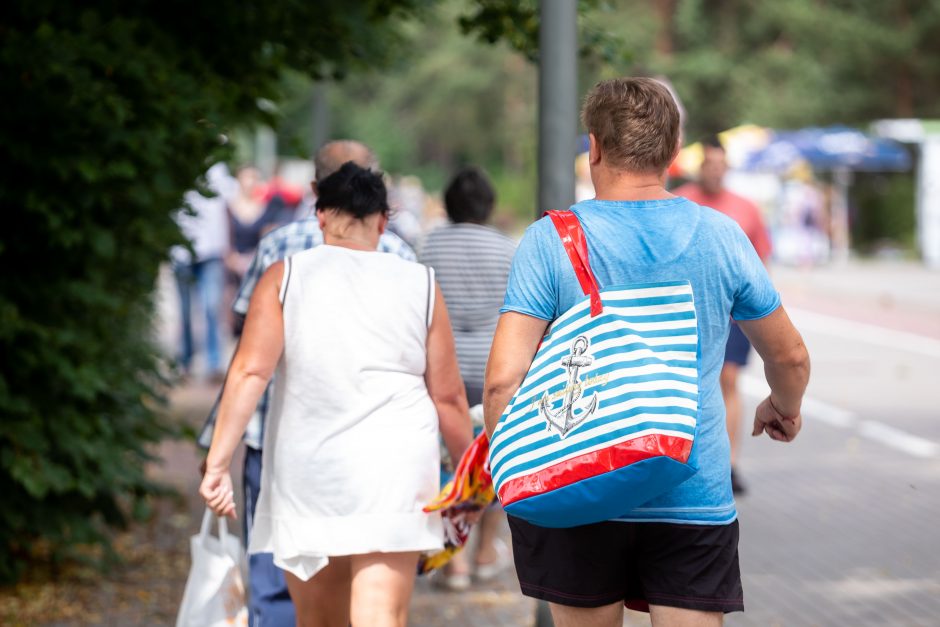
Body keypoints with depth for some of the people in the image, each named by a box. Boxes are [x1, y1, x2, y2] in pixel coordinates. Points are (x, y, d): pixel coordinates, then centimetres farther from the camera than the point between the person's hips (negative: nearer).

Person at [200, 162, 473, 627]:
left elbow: (250, 372, -7)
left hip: (306, 474, 1)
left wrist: (218, 462, -8)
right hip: (395, 473, -1)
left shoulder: (285, 277, 4)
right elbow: (448, 397, 7)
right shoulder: (420, 285, 6)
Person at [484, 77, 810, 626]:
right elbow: (790, 357, 13)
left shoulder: (552, 241, -5)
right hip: (695, 497, 1)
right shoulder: (721, 236, 1)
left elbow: (502, 379, -13)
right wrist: (785, 409, 35)